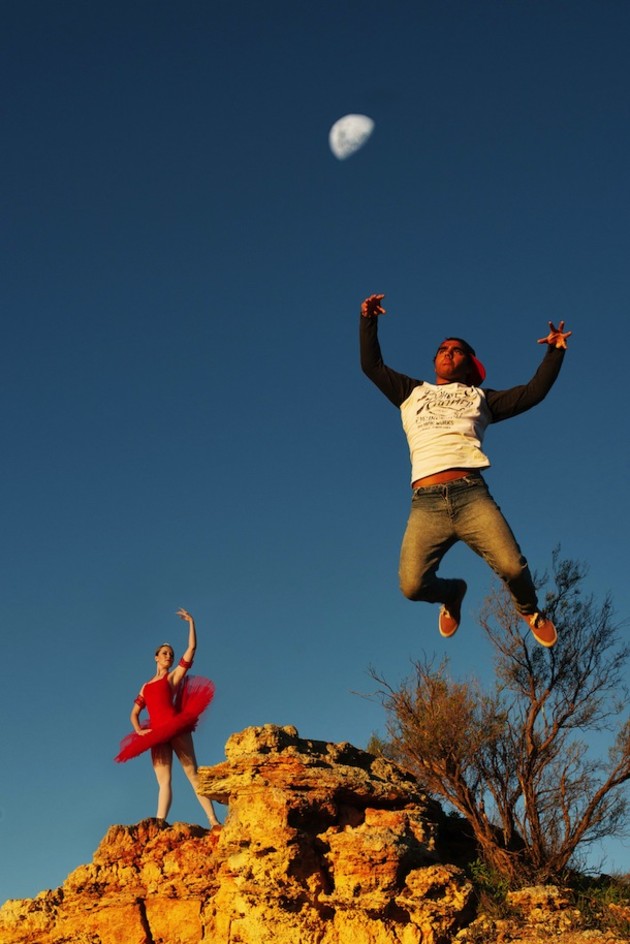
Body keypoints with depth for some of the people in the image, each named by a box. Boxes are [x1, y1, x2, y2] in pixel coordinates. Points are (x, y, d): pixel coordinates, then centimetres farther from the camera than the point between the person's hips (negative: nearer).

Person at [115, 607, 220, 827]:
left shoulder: (174, 676, 13)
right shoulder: (146, 687, 24)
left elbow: (192, 648, 6)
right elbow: (134, 713, 24)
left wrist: (191, 622, 7)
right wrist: (139, 730, 4)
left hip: (175, 728, -4)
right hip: (157, 735, 4)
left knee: (192, 773, -9)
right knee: (163, 781, -3)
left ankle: (213, 819, -14)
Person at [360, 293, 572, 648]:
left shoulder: (479, 398, 27)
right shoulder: (413, 393, 30)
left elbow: (534, 392, 20)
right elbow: (371, 365, 27)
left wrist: (555, 351, 13)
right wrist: (369, 321, 20)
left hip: (471, 495, 0)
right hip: (426, 503, 1)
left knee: (512, 567, -22)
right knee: (413, 585, -20)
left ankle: (530, 609, 15)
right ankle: (452, 593, 18)